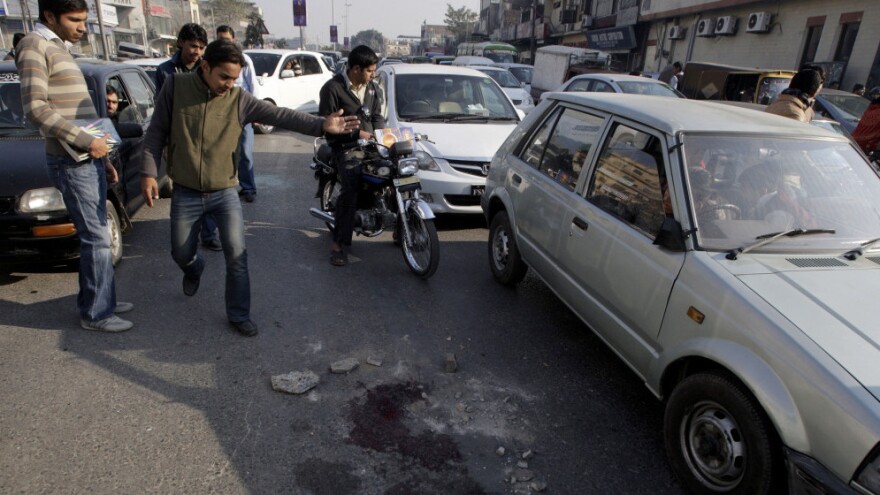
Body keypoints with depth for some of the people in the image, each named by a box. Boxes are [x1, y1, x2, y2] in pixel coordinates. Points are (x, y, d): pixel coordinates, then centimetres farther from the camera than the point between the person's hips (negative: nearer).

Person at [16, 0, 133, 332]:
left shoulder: (61, 51, 20)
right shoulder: (35, 47, -9)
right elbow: (36, 108, -20)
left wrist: (102, 158, 19)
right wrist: (86, 141, -20)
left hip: (89, 160, 9)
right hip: (72, 163, -9)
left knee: (94, 237, 15)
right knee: (97, 239, -6)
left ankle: (93, 300, 26)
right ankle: (96, 314, 4)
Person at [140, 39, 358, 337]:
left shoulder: (239, 99, -9)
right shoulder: (175, 87, -8)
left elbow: (280, 115, -18)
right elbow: (156, 132, -2)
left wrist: (321, 125, -31)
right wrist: (149, 172, -8)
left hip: (225, 193, 0)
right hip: (185, 194, 1)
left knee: (237, 256, -3)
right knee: (181, 253, 16)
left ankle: (239, 315, 15)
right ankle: (194, 269, 54)